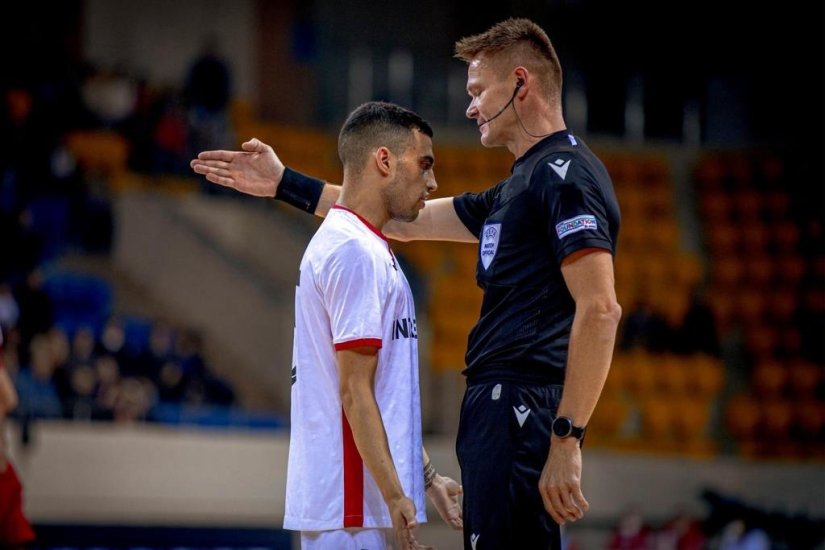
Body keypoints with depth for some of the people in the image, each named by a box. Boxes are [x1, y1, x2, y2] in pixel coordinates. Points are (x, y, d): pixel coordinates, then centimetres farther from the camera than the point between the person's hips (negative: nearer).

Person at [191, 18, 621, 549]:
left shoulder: (564, 174, -8)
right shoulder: (518, 190, 23)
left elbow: (600, 310, -18)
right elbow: (405, 219, 32)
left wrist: (567, 439, -23)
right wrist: (285, 184, 35)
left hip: (521, 413, -10)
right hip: (498, 411, 10)